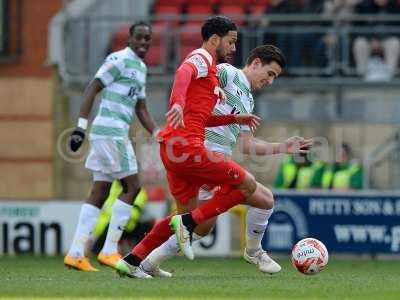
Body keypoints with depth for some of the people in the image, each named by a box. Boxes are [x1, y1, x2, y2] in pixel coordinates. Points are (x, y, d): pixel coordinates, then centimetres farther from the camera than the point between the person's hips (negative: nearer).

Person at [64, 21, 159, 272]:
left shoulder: (141, 68, 21)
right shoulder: (119, 60, -8)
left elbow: (141, 110, 26)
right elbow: (92, 89, -13)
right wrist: (81, 126, -19)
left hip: (118, 133, 9)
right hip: (111, 131, -9)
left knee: (100, 194, 7)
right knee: (132, 187, -9)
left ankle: (76, 253, 6)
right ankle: (109, 251, -8)